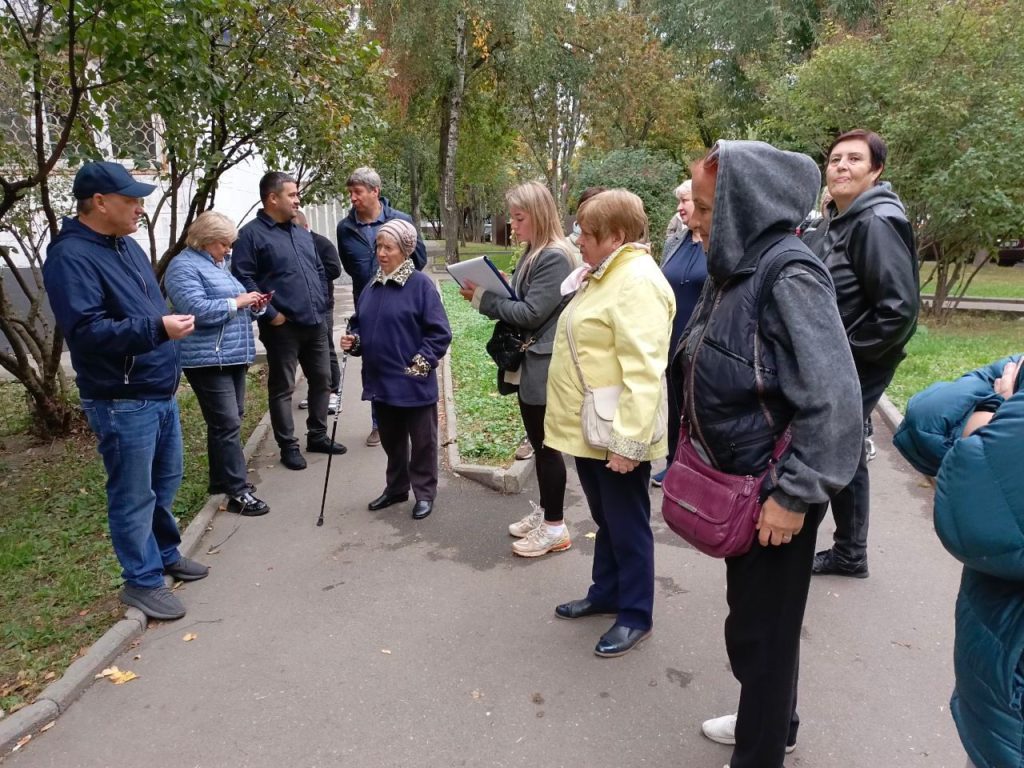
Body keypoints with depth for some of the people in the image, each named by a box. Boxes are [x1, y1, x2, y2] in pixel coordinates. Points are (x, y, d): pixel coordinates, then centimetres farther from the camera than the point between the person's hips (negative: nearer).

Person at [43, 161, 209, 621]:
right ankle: (142, 580, 19)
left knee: (165, 482, 21)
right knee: (133, 496, 3)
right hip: (122, 402, -9)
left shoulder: (125, 245, 11)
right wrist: (157, 329, -30)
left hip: (160, 392, 9)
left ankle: (165, 554, 39)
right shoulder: (70, 256, -17)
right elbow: (85, 331, -26)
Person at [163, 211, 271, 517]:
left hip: (233, 356, 9)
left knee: (229, 422, 13)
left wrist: (254, 306, 5)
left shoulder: (219, 264, 20)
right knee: (227, 424, -10)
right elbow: (197, 309, -22)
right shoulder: (184, 266, -8)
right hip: (208, 359, -9)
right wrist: (237, 302, -16)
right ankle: (238, 492, -7)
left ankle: (222, 480, 25)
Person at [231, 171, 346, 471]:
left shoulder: (302, 234, 17)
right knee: (282, 388, 3)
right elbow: (243, 278, -13)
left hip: (315, 322, 7)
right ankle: (288, 446, 14)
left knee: (322, 380, 13)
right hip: (283, 326, -7)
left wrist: (321, 304, 12)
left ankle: (318, 436, 28)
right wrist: (270, 313, -17)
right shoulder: (251, 234, -6)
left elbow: (319, 271, 23)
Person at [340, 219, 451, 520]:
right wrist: (353, 340, -2)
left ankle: (424, 493, 24)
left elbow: (440, 332, -13)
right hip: (381, 380, 7)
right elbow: (361, 325, 18)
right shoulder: (372, 287, 8)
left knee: (422, 440, 9)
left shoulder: (420, 284, -11)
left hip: (414, 382, -6)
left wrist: (422, 363, -17)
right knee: (391, 440, 20)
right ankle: (396, 488, 36)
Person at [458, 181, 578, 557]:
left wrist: (483, 298, -15)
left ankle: (555, 527, 14)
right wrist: (488, 294, -2)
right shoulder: (533, 254, 12)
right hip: (528, 363, 9)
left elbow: (531, 313, -21)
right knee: (537, 443, 17)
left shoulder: (556, 257, -17)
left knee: (547, 445, 0)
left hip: (545, 366, -9)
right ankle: (544, 511, 32)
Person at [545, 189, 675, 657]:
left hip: (616, 433, -10)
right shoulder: (603, 275, 14)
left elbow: (643, 372, -26)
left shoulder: (637, 281, -19)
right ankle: (606, 592, 38)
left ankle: (636, 615, 22)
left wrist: (628, 440, -27)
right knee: (604, 518, 21)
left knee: (627, 524, 6)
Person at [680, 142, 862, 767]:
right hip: (740, 481, 9)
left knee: (762, 627, 8)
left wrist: (794, 494, -23)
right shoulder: (736, 267, 7)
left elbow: (833, 399, -25)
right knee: (753, 615, 23)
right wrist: (702, 455, 17)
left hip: (775, 490, -9)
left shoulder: (788, 274, -21)